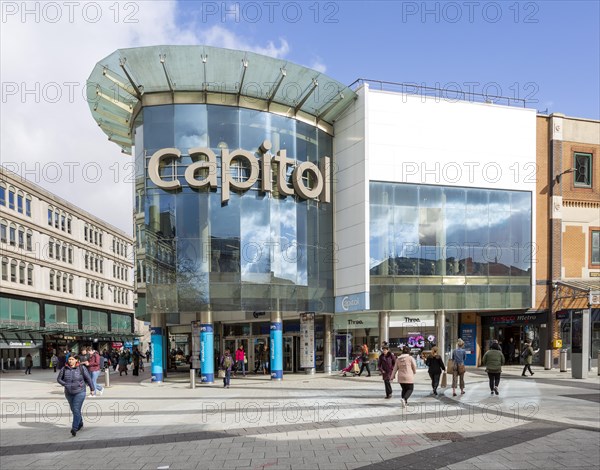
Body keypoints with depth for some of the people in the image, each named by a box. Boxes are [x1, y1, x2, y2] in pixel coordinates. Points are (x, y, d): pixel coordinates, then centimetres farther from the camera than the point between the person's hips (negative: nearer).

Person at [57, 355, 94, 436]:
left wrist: (92, 389, 5)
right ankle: (80, 423, 39)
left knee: (76, 410, -14)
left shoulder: (81, 368, -9)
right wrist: (65, 384, -11)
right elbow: (59, 379, 6)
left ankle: (74, 428, -16)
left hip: (79, 392, -4)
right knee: (73, 410, 18)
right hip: (68, 393, 4)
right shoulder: (64, 369, -3)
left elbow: (88, 379, -1)